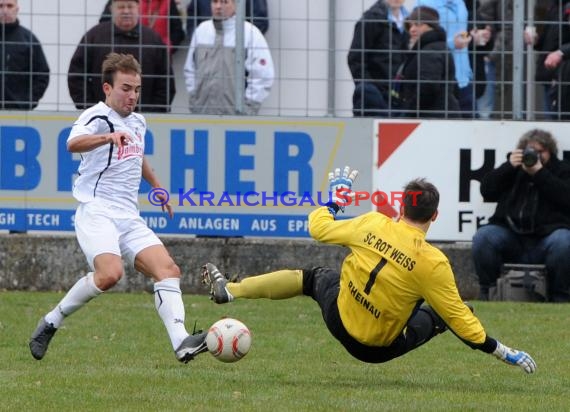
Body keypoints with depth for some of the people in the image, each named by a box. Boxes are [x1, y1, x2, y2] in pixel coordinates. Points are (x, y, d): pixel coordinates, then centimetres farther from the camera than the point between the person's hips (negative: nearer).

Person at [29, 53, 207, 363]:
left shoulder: (138, 122, 19)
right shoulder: (97, 117, -7)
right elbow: (73, 143, -31)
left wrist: (158, 187, 49)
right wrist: (108, 137, -48)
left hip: (129, 218, 8)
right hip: (96, 211, -8)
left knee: (168, 270, -11)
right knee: (110, 273, -29)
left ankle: (181, 344, -21)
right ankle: (51, 322, -10)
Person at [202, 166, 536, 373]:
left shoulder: (373, 225, -16)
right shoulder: (433, 263, -24)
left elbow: (319, 228, 0)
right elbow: (458, 318, -17)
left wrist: (336, 200, 19)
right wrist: (501, 351, -8)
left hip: (340, 321, 2)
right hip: (380, 348, -2)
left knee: (314, 277, 30)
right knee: (444, 311, 16)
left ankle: (229, 290, 31)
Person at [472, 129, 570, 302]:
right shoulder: (514, 170, 22)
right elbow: (487, 190, 9)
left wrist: (539, 172, -9)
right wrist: (509, 166, -2)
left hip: (547, 233, -2)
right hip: (511, 233, 2)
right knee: (483, 237, -26)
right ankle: (487, 292, -12)